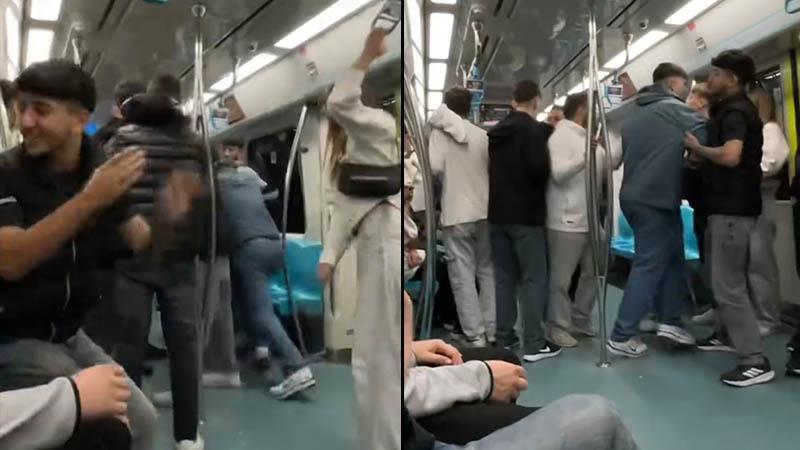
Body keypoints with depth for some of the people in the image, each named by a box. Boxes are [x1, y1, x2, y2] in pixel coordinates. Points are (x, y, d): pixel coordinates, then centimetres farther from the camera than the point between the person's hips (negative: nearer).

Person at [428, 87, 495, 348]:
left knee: (463, 276, 0)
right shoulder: (482, 135, 4)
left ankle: (474, 335, -1)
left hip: (456, 214, -4)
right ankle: (492, 330, 17)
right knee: (488, 271, 14)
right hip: (485, 211, 4)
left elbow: (434, 167, -16)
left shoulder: (440, 132, -6)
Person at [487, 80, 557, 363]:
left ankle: (503, 336, 15)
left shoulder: (496, 132, 12)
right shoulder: (534, 129, -11)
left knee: (504, 276, 11)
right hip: (525, 215, -7)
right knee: (533, 278, -4)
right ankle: (534, 344, -4)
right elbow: (539, 169, -21)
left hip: (498, 214, 7)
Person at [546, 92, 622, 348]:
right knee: (561, 278, -2)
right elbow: (558, 173, -21)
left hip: (591, 220, 10)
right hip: (567, 221, -9)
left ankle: (581, 320, 27)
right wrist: (584, 157, -29)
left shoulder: (588, 137, 16)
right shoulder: (561, 135, -10)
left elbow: (609, 164, 19)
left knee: (592, 273, 16)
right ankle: (558, 326, 8)